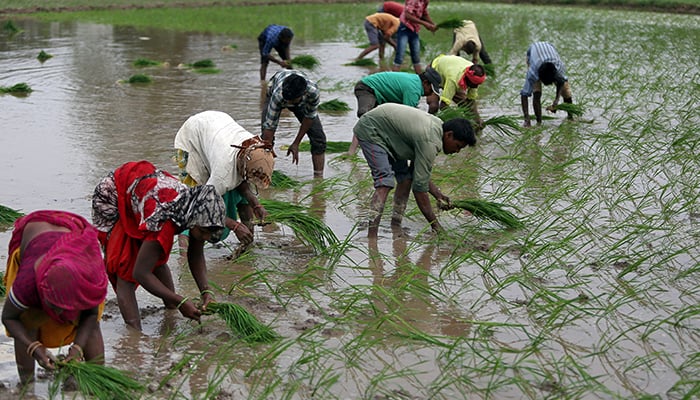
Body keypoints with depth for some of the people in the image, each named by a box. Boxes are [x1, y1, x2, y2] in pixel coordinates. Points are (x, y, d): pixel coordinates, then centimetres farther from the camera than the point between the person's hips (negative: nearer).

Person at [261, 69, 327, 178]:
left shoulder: (313, 91, -43)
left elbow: (309, 117, -24)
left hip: (303, 102, 1)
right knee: (266, 136, -19)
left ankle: (319, 178, -5)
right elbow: (269, 127, -41)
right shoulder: (277, 95, -45)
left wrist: (296, 144, -18)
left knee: (318, 137, -11)